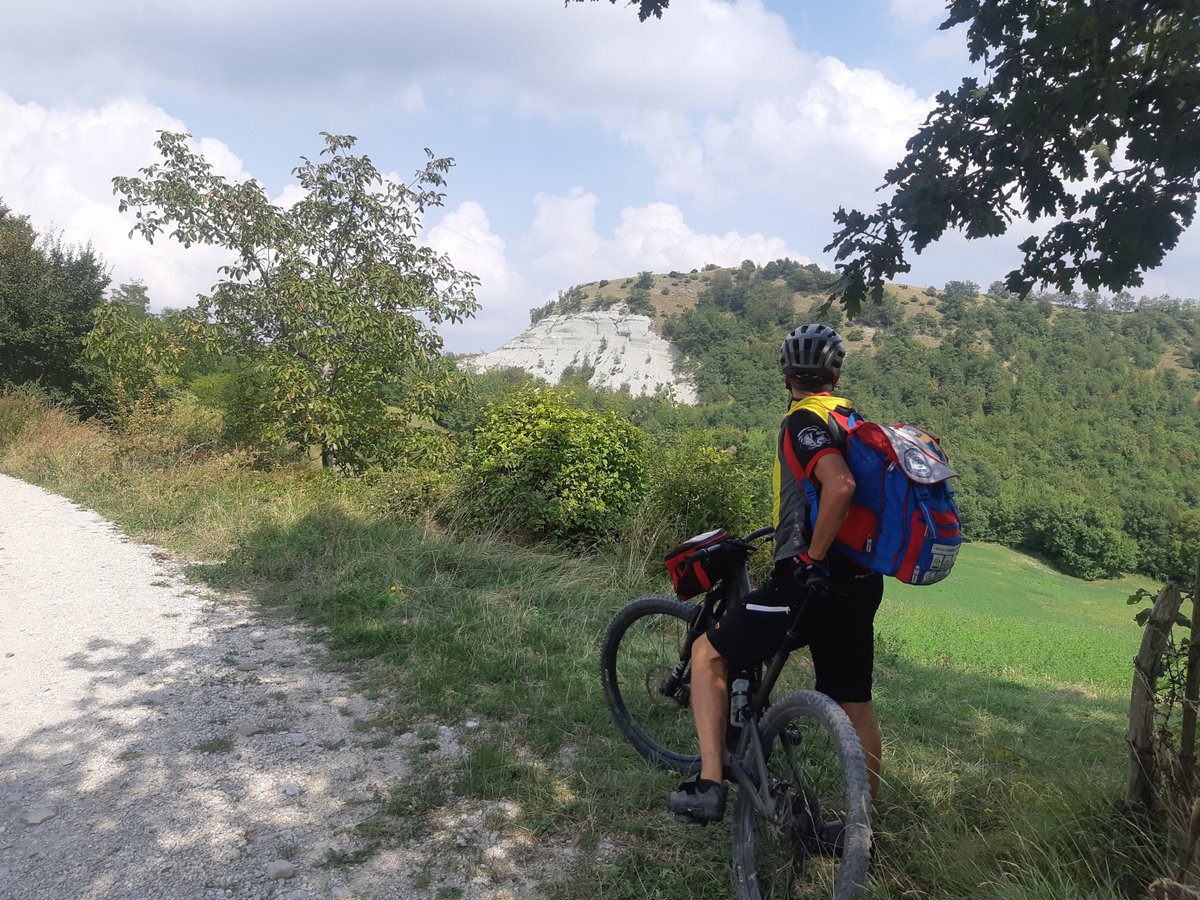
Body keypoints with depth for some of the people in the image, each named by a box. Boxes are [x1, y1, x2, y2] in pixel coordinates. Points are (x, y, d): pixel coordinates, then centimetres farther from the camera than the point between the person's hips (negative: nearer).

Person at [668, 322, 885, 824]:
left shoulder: (804, 421, -10)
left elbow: (840, 485, -29)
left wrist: (811, 559, -19)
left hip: (811, 582, -8)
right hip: (861, 585, 8)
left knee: (708, 654, 6)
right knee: (855, 704, 19)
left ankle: (709, 785, 0)